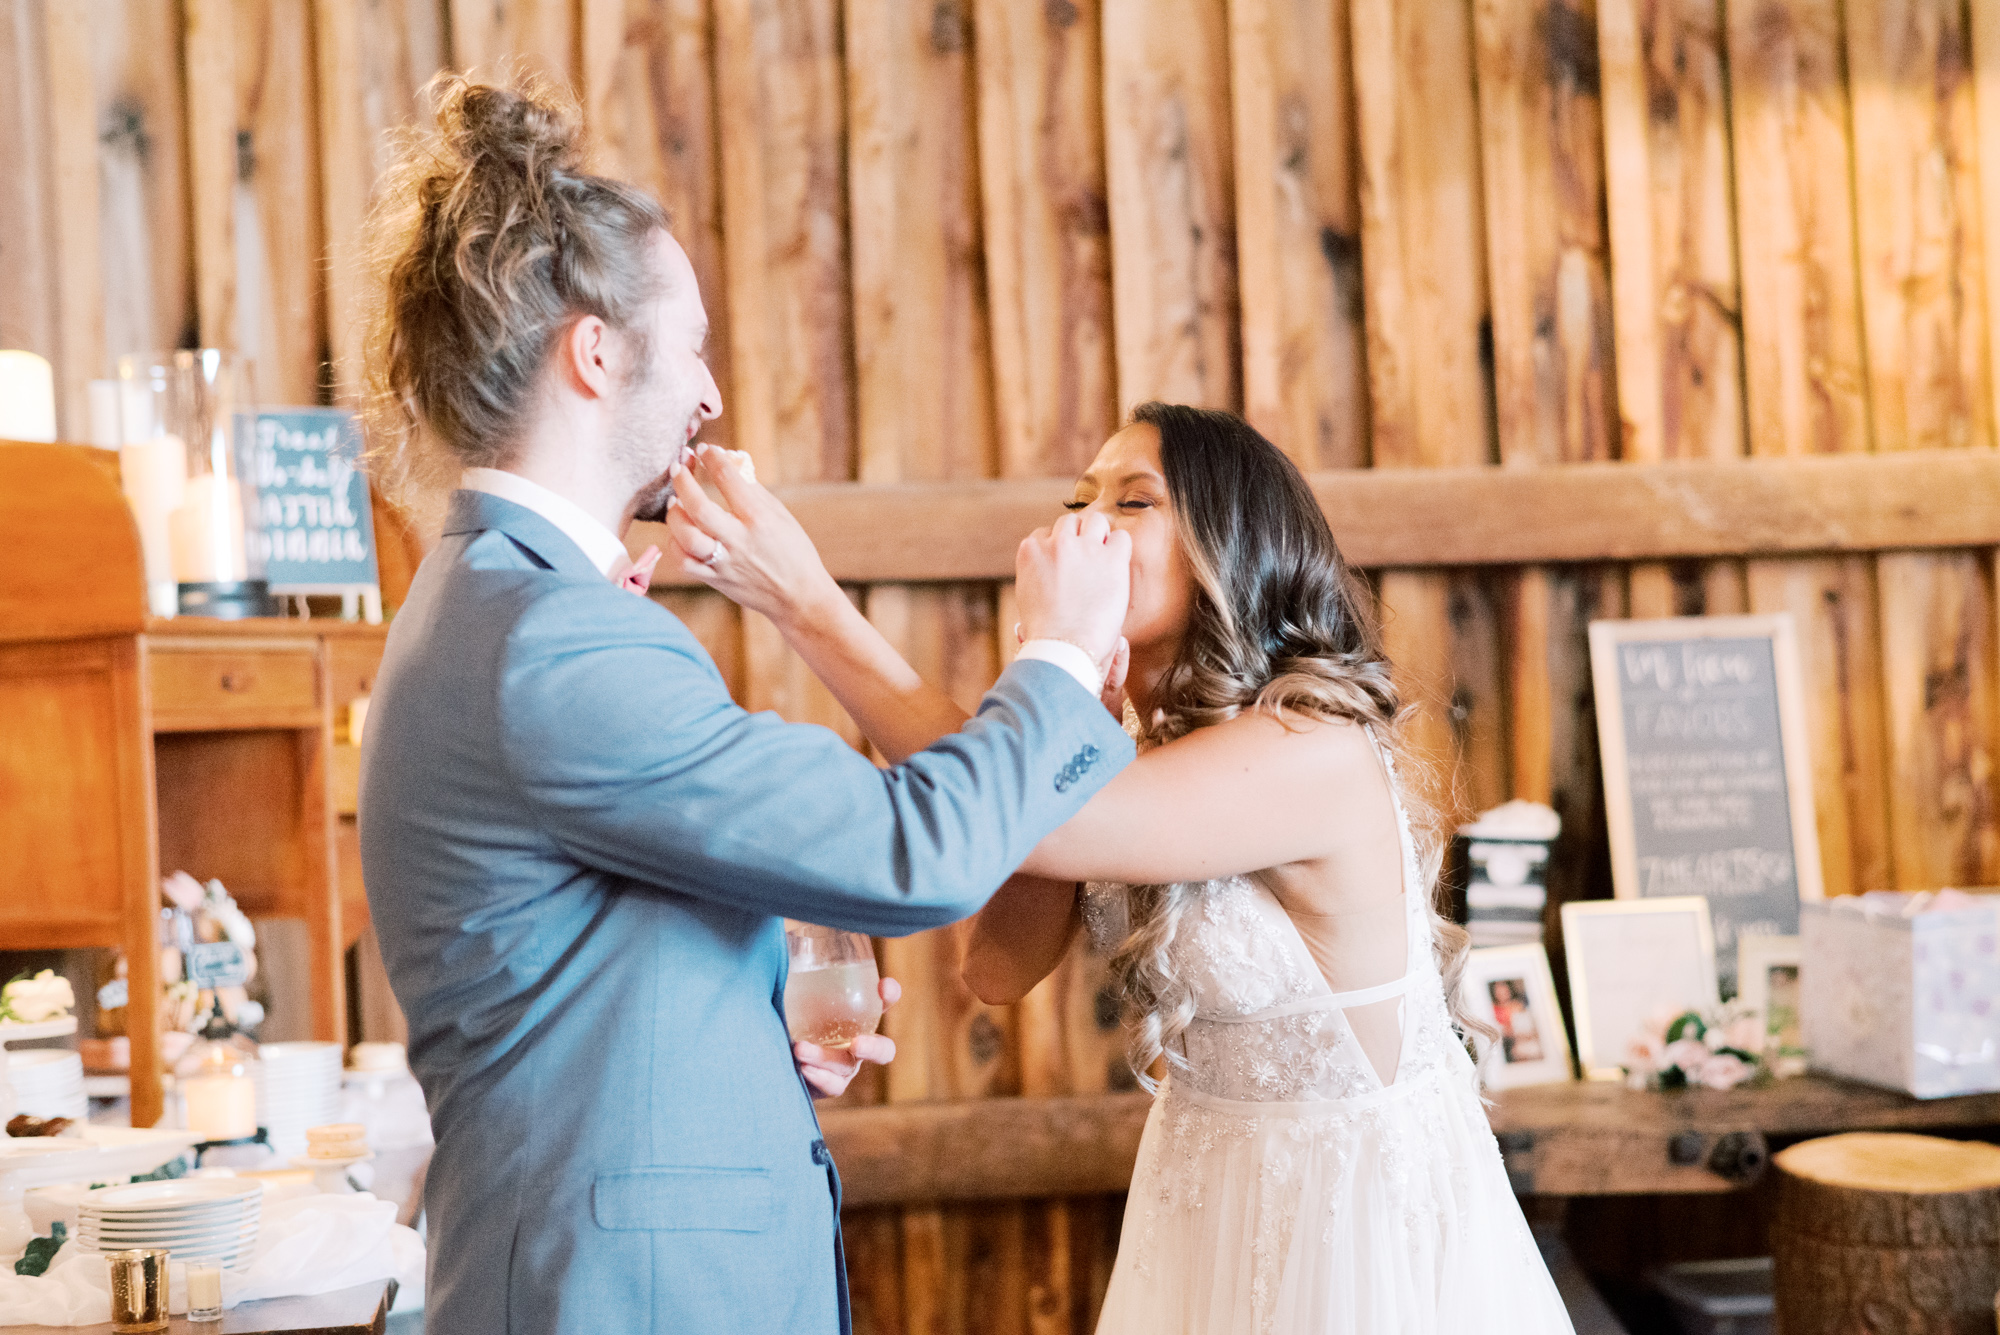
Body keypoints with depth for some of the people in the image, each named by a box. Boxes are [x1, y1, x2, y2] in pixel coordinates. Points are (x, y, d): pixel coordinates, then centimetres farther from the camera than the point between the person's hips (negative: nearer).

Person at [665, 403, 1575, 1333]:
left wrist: (808, 603, -34)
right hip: (1205, 1189, 7)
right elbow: (1001, 969, -8)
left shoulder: (1317, 751, -25)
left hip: (1356, 1202, -7)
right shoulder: (1141, 743, -1)